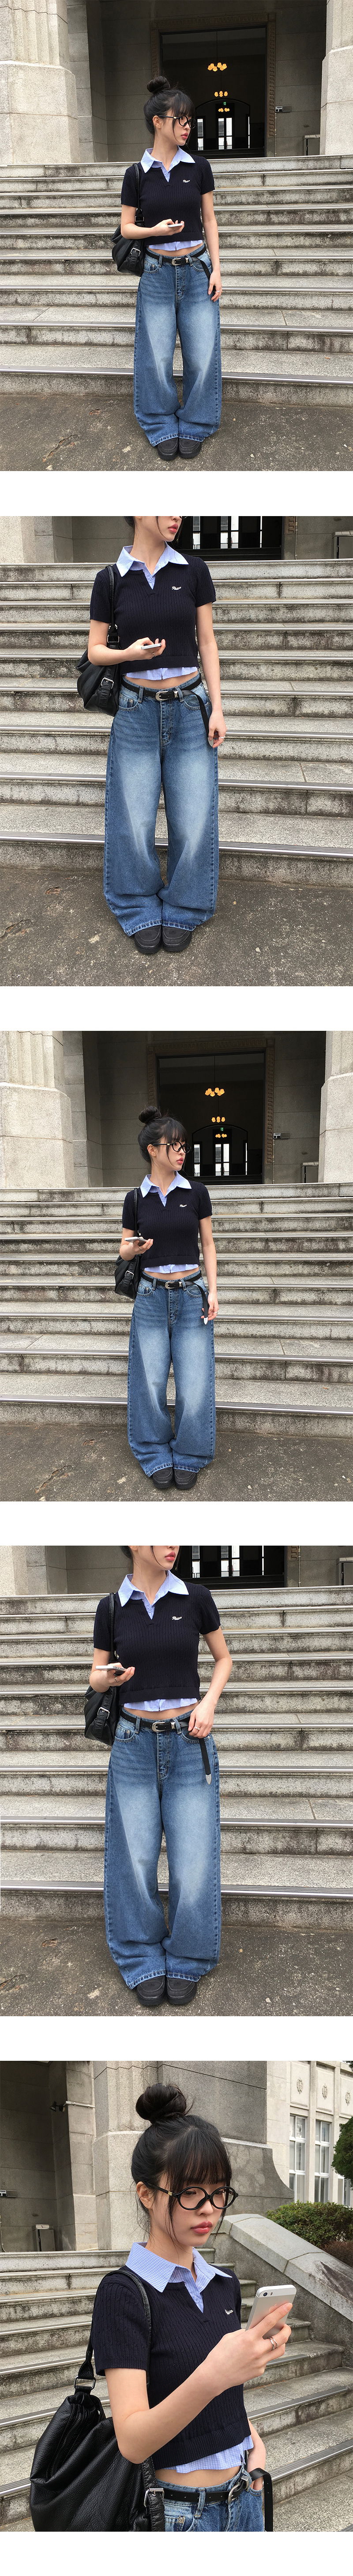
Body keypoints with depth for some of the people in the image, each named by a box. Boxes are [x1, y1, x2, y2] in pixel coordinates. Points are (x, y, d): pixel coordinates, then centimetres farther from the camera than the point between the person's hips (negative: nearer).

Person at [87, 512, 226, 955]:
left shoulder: (194, 571, -2)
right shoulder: (110, 580, -3)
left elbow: (207, 642, 4)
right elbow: (95, 651, 2)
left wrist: (217, 709, -3)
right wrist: (129, 653, -19)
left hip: (190, 710, 1)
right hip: (137, 712, -1)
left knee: (193, 819, -1)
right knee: (135, 822, -1)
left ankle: (181, 911, 16)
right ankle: (142, 911, 17)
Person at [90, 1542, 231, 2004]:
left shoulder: (196, 1598, -3)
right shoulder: (111, 1609, -2)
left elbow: (223, 1658, 11)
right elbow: (97, 1678, 9)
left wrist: (209, 1703, -7)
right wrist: (110, 1676, -15)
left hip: (190, 1744, 0)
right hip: (135, 1745, 0)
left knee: (193, 1861, -4)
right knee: (136, 1861, -1)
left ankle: (186, 1961, 14)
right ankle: (145, 1960, 15)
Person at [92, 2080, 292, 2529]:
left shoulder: (224, 2286, 9)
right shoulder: (124, 2293, -14)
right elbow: (133, 2441, -23)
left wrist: (253, 2441, 2)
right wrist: (212, 2377, -39)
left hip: (242, 2499, 7)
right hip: (177, 2512, -7)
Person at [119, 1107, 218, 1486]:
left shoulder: (196, 1192, 0)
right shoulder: (136, 1199, 1)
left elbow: (208, 1244, 7)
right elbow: (124, 1251, 8)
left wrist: (213, 1291, -3)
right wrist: (133, 1249, -16)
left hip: (192, 1296, 0)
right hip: (152, 1296, 0)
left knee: (194, 1383, -4)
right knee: (151, 1381, -1)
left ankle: (189, 1457, 11)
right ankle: (157, 1455, 14)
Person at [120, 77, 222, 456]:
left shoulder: (198, 167, 1)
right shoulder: (137, 174, -2)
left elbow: (209, 220, 6)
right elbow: (127, 227, 4)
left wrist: (216, 269, -1)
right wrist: (156, 230, -16)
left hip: (197, 270, 1)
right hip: (157, 272, -1)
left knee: (202, 354, -1)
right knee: (157, 357, 0)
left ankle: (195, 426, 15)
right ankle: (164, 428, 16)